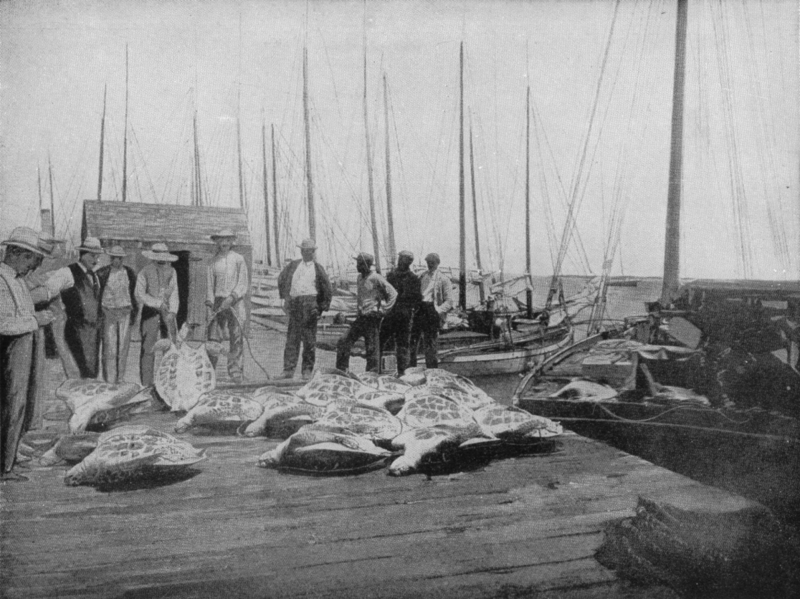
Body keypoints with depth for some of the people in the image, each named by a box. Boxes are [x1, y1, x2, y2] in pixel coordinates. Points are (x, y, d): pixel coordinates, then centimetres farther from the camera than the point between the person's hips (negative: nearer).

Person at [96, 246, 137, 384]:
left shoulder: (129, 273, 6)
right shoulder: (102, 273, -1)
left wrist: (133, 313, 10)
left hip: (125, 311, 2)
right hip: (108, 311, -2)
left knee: (123, 345, 2)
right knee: (109, 346, -6)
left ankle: (120, 380, 11)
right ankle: (109, 380, 0)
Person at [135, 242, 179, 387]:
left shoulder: (171, 271, 9)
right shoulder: (144, 272, 0)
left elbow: (174, 293, 4)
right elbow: (139, 294, -8)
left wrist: (172, 312, -9)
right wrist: (158, 303, -16)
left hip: (167, 313, 3)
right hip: (150, 313, -3)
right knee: (148, 349, -3)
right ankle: (146, 383, 1)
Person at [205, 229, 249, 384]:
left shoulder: (238, 259, 3)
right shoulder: (214, 260, 9)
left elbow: (243, 284, -1)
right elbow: (210, 283, 12)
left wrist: (232, 297, -14)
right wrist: (210, 300, -2)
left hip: (235, 301, -1)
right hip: (219, 301, 2)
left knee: (237, 337, -3)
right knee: (214, 336, -4)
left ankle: (235, 372, 2)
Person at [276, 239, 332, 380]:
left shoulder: (318, 268, 9)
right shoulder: (293, 265, 16)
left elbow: (327, 290, 10)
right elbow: (281, 279, 25)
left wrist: (322, 308, 5)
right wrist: (285, 297, 15)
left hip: (310, 302, -2)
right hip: (294, 303, 2)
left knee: (309, 338, -2)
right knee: (292, 337, 0)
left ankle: (307, 370, 5)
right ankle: (289, 369, 1)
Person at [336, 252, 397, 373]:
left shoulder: (376, 279, -13)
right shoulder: (360, 278, 10)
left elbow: (393, 293, -12)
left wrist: (382, 310, -13)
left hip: (372, 318, -7)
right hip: (361, 317, 7)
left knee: (372, 348, -1)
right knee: (344, 342, 2)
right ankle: (341, 370, 8)